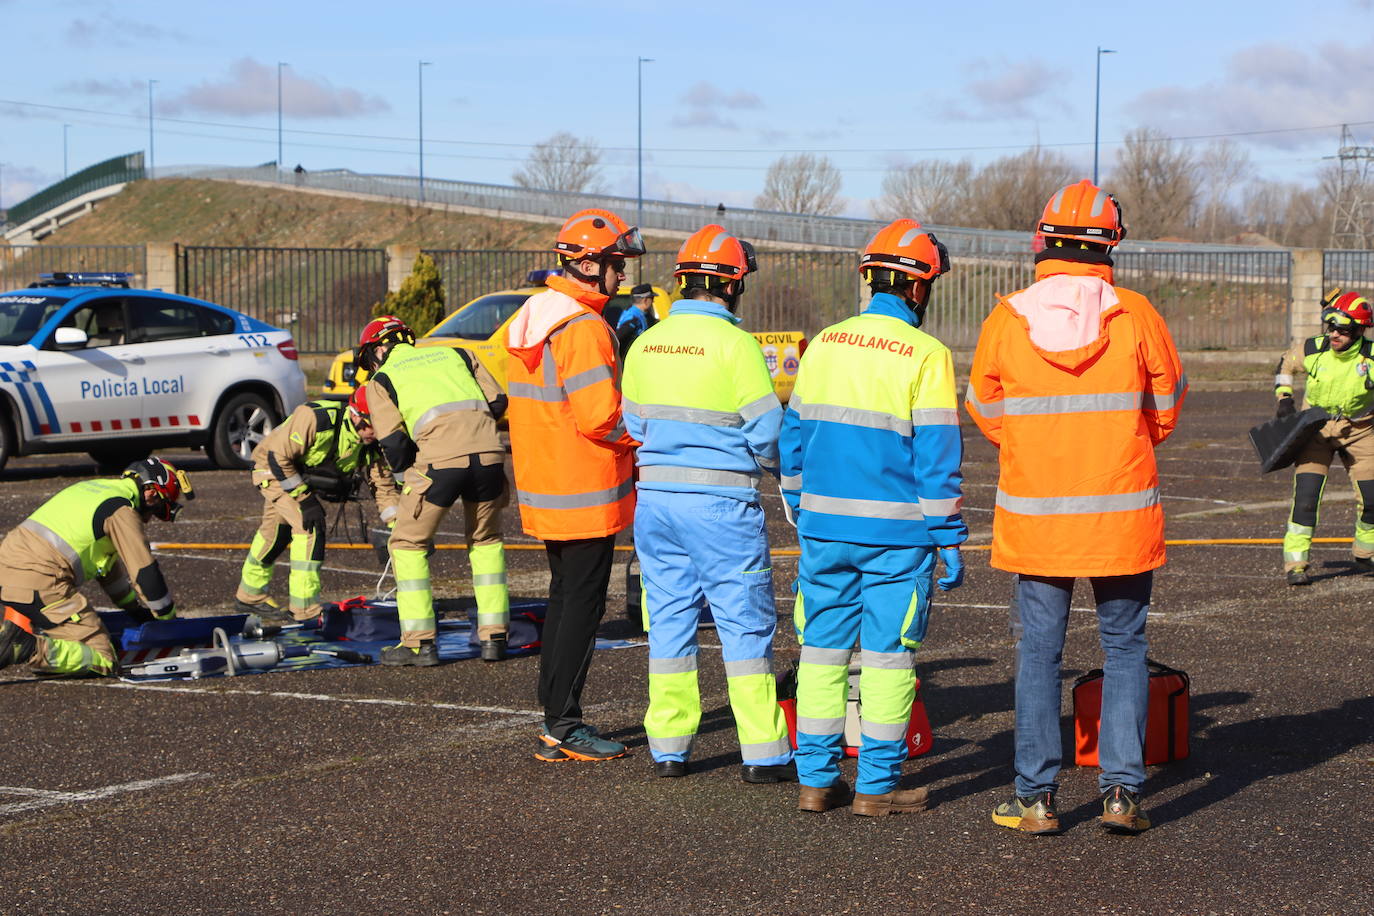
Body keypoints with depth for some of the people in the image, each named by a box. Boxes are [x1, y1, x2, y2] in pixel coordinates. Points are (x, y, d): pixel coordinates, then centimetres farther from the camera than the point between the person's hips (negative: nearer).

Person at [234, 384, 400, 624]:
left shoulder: (370, 444, -17)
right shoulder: (316, 418, -37)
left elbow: (384, 486, -11)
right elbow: (278, 456, -32)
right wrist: (305, 500, -29)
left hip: (303, 476, 8)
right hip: (272, 468, -8)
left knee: (277, 533, 21)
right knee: (310, 526, -22)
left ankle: (250, 596, 42)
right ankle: (305, 609, -18)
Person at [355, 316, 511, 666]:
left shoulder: (382, 379, 17)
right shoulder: (456, 353, 27)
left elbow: (393, 442, 5)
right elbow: (498, 402, 19)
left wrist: (408, 476, 22)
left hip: (440, 459, -4)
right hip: (489, 453, 4)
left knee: (408, 545, 14)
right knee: (486, 542, 25)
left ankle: (419, 643, 9)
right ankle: (494, 637, 21)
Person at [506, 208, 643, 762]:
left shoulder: (529, 319, 13)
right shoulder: (583, 329, -19)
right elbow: (601, 417, -24)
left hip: (542, 487, 9)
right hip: (584, 493, -9)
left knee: (564, 598, 16)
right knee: (582, 606, -3)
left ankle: (554, 724, 20)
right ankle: (564, 728, 0)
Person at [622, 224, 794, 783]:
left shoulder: (646, 343, 5)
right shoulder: (734, 344, -12)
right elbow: (767, 429, -10)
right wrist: (779, 468, 10)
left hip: (656, 497, 5)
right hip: (721, 502, -5)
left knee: (669, 618, 12)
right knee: (746, 626, 1)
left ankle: (669, 748, 16)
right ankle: (763, 754, 3)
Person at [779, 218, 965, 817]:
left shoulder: (823, 345, 7)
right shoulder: (925, 356, -9)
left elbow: (794, 438, 12)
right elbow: (937, 456, -10)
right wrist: (949, 539, -4)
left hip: (824, 526, 5)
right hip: (896, 532, -4)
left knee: (821, 648, 10)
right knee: (887, 654, 2)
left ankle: (815, 779, 13)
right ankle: (877, 786, 5)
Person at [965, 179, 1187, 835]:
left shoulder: (1005, 321, -6)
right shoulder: (1136, 317, -8)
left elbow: (985, 412, 6)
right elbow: (1167, 407, 4)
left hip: (1032, 515, 1)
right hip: (1122, 515, -1)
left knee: (1038, 651, 9)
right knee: (1124, 648, 11)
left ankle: (1035, 798, 9)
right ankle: (1121, 791, 7)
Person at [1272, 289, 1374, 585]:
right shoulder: (1313, 350, -13)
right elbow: (1286, 364, 8)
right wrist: (1284, 398, -1)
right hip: (1315, 428, 0)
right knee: (1305, 496, -13)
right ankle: (1295, 564, -8)